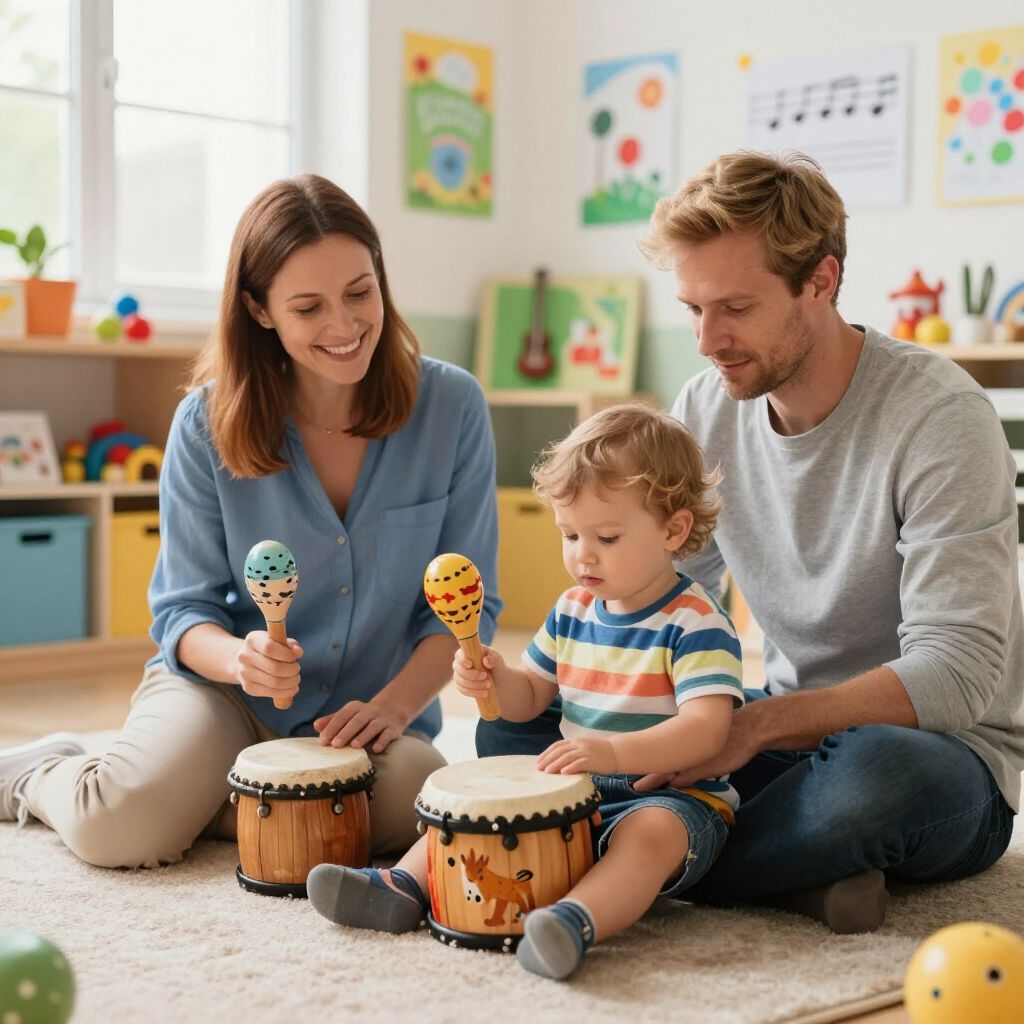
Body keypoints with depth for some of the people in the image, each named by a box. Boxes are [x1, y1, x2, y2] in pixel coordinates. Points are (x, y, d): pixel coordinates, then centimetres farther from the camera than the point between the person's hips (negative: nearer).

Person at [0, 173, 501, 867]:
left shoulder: (451, 406, -9)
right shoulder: (209, 422, -10)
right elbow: (183, 608, -4)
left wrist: (395, 704, -20)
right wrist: (240, 658, -27)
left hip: (372, 711, 1)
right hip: (224, 688, -1)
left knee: (416, 803, -32)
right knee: (120, 829, -27)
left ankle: (189, 801, -6)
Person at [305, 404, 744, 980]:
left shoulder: (697, 625, -14)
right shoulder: (573, 611, 8)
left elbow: (707, 730, -27)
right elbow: (529, 699, 18)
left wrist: (614, 751, -42)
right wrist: (496, 679, -7)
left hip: (671, 798, -7)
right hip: (576, 794, 8)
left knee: (652, 833, -38)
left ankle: (577, 923, -58)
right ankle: (405, 887, -13)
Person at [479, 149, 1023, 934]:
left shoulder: (939, 418, -18)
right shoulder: (706, 411, 0)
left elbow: (955, 672, -24)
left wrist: (756, 725, -35)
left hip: (943, 756, -6)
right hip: (785, 738, 6)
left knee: (877, 768, -43)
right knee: (513, 727, -9)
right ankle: (798, 875, -17)